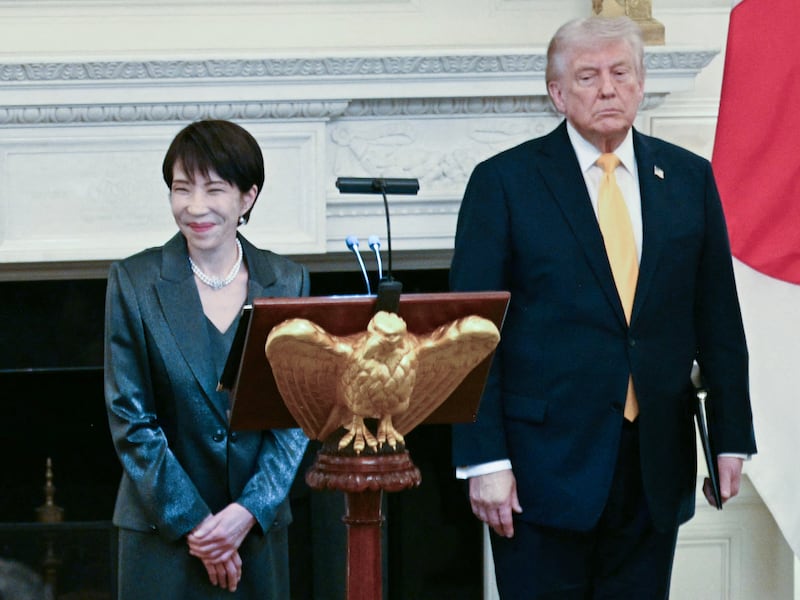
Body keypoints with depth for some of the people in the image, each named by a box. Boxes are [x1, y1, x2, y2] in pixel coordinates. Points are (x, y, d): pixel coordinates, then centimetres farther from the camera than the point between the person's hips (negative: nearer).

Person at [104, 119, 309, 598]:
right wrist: (192, 522, -11)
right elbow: (129, 419, -5)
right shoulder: (134, 282, -2)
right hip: (163, 532, -2)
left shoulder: (287, 284, 4)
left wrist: (250, 510, -10)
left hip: (259, 526, 2)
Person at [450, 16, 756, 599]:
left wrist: (732, 436, 8)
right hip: (546, 461, -3)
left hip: (655, 467, 3)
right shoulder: (504, 182, -1)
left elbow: (718, 320, 13)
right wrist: (484, 460, -11)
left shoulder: (689, 179, 9)